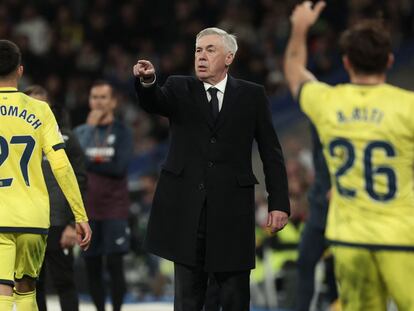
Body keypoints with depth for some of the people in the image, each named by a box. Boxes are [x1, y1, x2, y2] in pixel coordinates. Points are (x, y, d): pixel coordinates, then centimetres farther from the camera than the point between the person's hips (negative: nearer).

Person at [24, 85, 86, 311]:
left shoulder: (64, 138, -1)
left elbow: (79, 182, -3)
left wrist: (73, 223, -10)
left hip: (57, 224, -4)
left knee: (64, 282, 2)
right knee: (33, 285, 8)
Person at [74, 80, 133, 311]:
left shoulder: (122, 132, 0)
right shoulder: (81, 132, 10)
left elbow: (120, 167, -12)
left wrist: (90, 163, -10)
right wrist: (91, 127, -9)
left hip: (114, 207, -3)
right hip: (88, 208, 3)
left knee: (114, 263, -8)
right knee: (92, 264, 5)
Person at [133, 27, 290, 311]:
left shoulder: (252, 96, 5)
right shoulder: (179, 89, 7)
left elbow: (271, 152, 4)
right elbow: (153, 103, -14)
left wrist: (279, 203, -3)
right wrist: (147, 81, -37)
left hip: (232, 208, -1)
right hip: (186, 207, 1)